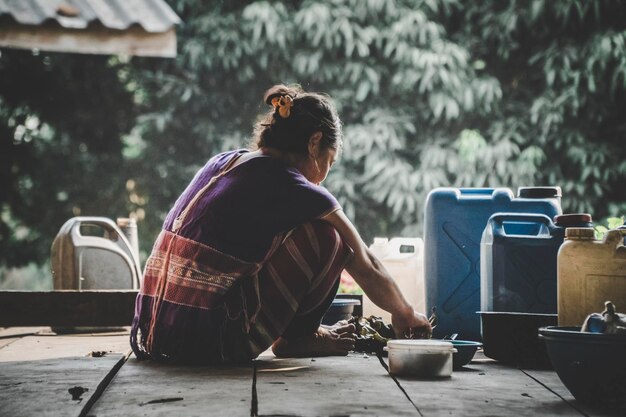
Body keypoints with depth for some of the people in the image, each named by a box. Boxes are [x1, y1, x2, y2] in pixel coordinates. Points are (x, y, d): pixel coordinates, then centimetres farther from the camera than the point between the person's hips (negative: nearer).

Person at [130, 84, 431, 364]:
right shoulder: (292, 189, -5)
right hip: (206, 344, -8)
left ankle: (290, 333, 24)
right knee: (325, 236, -1)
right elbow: (366, 268, 8)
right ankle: (296, 338, 15)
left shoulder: (222, 162, 15)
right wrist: (406, 314, 26)